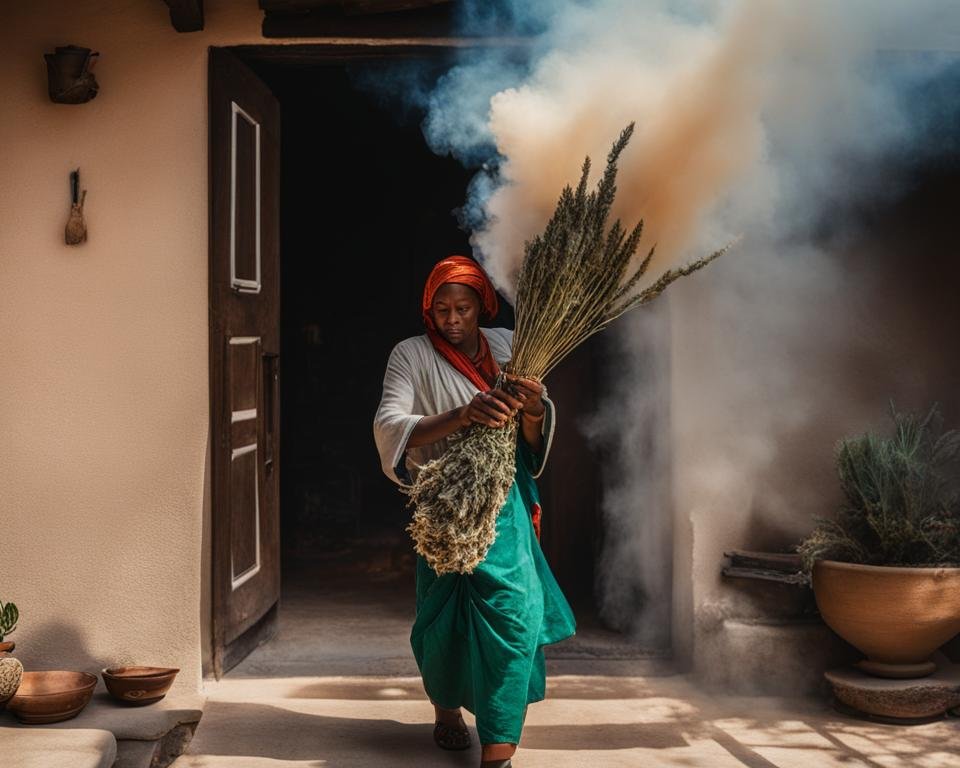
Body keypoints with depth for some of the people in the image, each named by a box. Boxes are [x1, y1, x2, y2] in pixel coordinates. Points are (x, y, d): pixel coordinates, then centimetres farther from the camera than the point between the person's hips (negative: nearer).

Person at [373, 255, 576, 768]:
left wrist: (533, 409, -21)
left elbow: (534, 441, 5)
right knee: (446, 608, 6)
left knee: (512, 609, -7)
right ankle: (446, 708, 35)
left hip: (505, 500, 2)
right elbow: (389, 427, -20)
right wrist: (464, 414, -35)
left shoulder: (507, 347, 6)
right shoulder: (412, 356, -5)